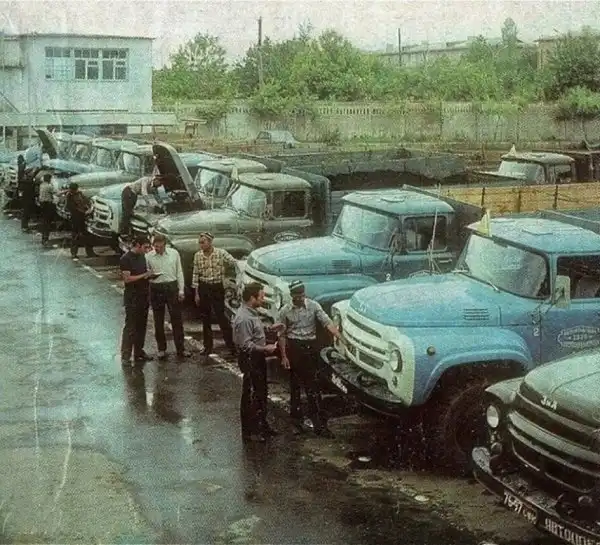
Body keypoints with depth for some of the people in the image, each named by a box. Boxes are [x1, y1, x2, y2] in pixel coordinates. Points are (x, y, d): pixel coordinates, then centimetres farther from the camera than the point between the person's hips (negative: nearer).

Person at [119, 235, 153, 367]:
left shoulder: (142, 257, 11)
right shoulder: (126, 259, -13)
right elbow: (127, 278, -19)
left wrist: (150, 275, 5)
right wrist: (144, 275, -18)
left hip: (143, 297, 8)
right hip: (132, 298, -8)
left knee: (142, 326, 12)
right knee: (130, 327, -6)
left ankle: (138, 352, 21)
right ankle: (125, 356, -3)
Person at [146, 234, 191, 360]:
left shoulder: (174, 253, 2)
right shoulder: (149, 256, -1)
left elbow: (179, 272, 6)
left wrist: (181, 290, 3)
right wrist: (150, 275, -12)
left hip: (172, 287, 0)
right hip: (156, 289, 0)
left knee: (177, 319, 1)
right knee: (158, 321, 6)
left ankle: (180, 349, 8)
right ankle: (161, 349, 17)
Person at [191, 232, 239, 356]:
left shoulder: (221, 253, -9)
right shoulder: (197, 255, 0)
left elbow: (234, 263, -5)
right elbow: (195, 274, 4)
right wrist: (196, 293, 3)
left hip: (218, 287, -3)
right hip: (203, 288, 3)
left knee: (221, 317, -5)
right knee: (205, 319, 8)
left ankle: (231, 344, 4)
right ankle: (208, 346, 17)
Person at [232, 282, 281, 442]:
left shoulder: (252, 312, 6)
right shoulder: (243, 318, -26)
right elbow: (246, 345, -27)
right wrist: (265, 348, -22)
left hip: (258, 358, 10)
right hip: (250, 360, -10)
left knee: (262, 393, 20)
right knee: (250, 395, 0)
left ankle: (262, 425, 34)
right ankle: (249, 432, 11)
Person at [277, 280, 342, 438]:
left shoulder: (314, 306, -3)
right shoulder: (285, 311, -2)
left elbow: (327, 322, -12)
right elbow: (282, 335, 1)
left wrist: (340, 337, -26)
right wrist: (283, 356, -4)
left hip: (310, 348, 0)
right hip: (293, 348, 0)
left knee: (313, 387, 2)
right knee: (295, 386, 8)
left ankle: (319, 424, 7)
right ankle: (296, 421, 19)